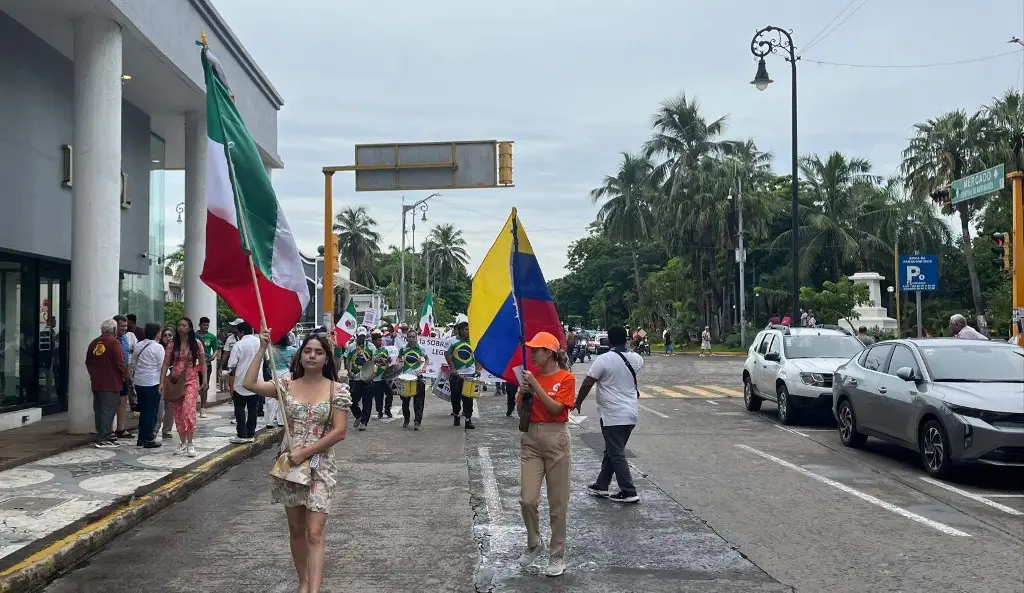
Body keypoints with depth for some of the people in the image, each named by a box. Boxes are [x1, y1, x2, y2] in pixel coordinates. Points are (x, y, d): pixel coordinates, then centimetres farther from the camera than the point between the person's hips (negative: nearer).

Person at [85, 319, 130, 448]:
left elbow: (88, 363, 16)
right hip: (111, 383, -7)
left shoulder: (94, 343, 10)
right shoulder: (114, 342, -12)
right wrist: (126, 374, 0)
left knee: (99, 410, 14)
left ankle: (102, 435, 23)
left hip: (96, 383, 7)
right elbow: (120, 363, -16)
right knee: (108, 411, -5)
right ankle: (103, 439, -7)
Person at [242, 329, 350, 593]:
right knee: (296, 530, 14)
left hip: (320, 465, -3)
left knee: (314, 533, -11)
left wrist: (305, 452, -15)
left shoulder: (337, 390, -5)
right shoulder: (287, 385, 3)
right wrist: (262, 350, -11)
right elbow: (249, 384, -8)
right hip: (289, 463, 4)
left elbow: (339, 432, -10)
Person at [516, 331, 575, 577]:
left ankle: (557, 555, 16)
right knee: (527, 499, -2)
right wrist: (523, 393, -11)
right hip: (530, 438, 4)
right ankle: (534, 544, 22)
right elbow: (521, 411, 8)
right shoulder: (530, 376, 6)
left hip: (556, 439, -4)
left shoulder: (566, 378, -7)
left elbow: (555, 409, -17)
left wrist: (535, 385, -20)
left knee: (558, 502, 4)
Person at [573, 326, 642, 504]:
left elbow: (587, 384, -12)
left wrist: (578, 402, 2)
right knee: (611, 450, 17)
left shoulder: (604, 359, -15)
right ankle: (601, 485, 25)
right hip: (631, 413, 7)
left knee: (616, 454, 0)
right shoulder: (636, 358, 3)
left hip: (613, 415, -7)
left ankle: (629, 492, -1)